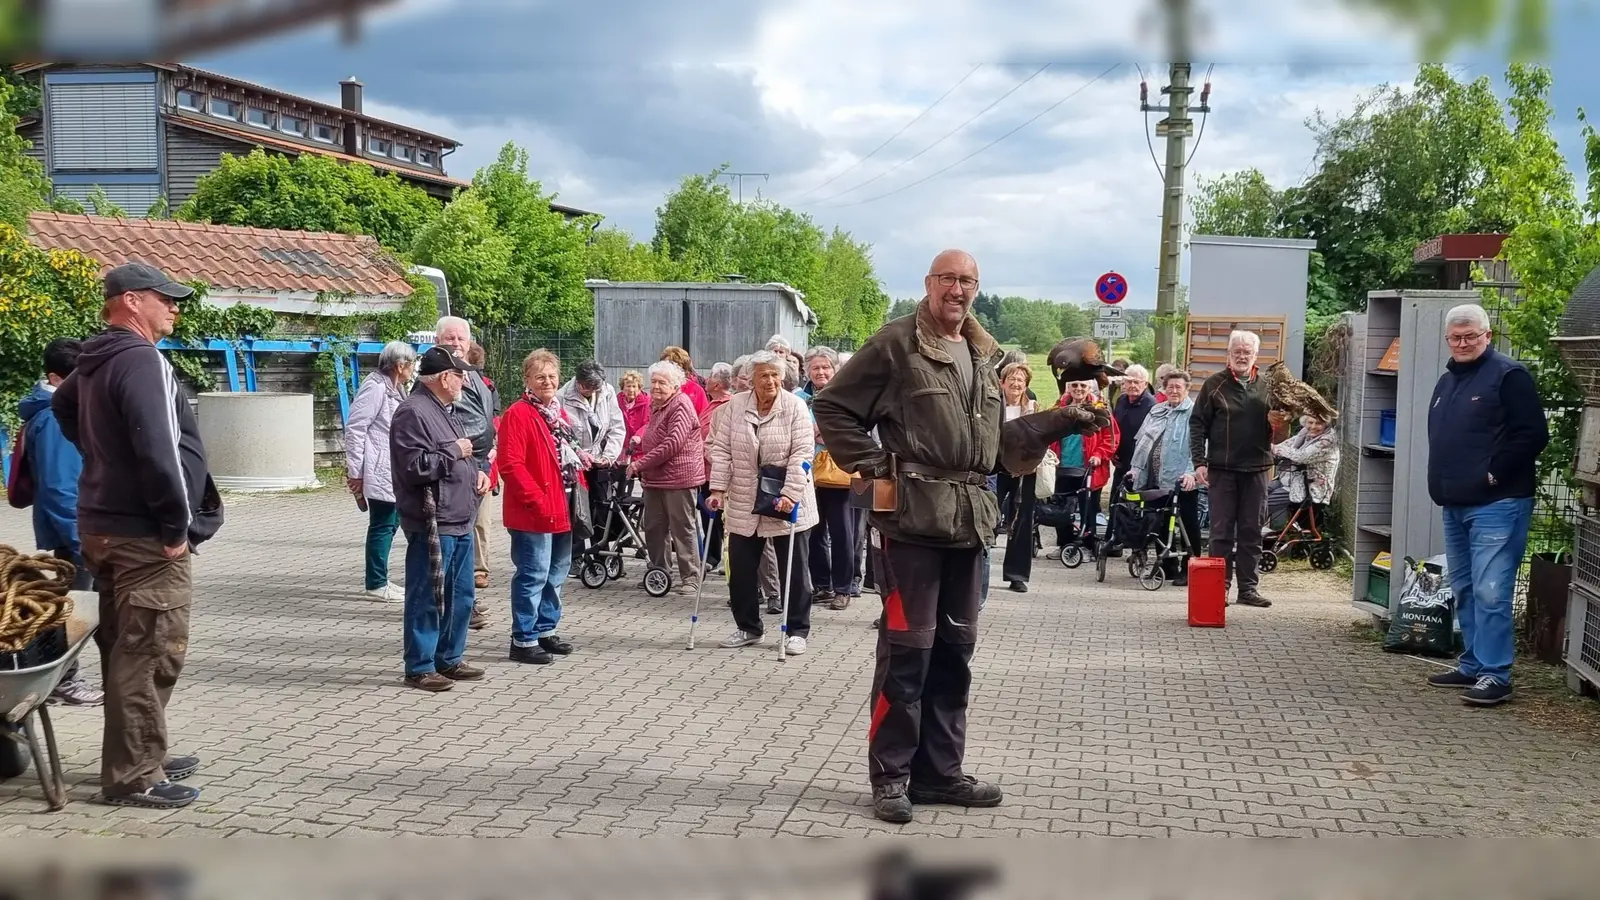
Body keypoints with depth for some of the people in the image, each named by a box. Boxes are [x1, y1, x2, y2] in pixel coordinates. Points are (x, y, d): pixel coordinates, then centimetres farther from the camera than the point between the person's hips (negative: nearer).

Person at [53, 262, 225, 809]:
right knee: (150, 655, -5)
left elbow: (62, 406, 36)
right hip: (145, 535, -10)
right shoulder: (142, 360, -18)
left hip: (104, 525, 10)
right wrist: (177, 527, -19)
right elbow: (158, 451, -27)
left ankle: (139, 759, 27)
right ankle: (133, 777, 0)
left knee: (125, 651, 17)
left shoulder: (96, 361, 14)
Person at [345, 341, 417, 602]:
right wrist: (355, 472, -17)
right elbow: (354, 428, -17)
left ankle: (379, 580, 24)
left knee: (391, 523, 15)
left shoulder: (395, 389, 16)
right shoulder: (375, 387, -14)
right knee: (382, 526, -4)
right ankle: (376, 585, 4)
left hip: (394, 473, 10)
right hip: (379, 473, -10)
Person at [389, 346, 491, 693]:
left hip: (460, 523, 10)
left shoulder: (446, 410, 17)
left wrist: (476, 470, 10)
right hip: (432, 525, -10)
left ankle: (450, 659, 28)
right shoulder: (413, 413, -15)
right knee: (427, 599, -2)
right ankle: (419, 667, 6)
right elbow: (415, 467, -24)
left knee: (460, 595, 16)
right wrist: (454, 452, -15)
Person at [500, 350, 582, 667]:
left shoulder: (561, 411, 15)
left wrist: (580, 458, 8)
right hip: (534, 511, -9)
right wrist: (537, 500, -21)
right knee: (534, 575, -6)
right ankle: (523, 640, 2)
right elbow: (511, 464, -19)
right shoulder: (517, 414, -13)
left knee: (555, 573, 17)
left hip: (562, 509, 9)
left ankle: (546, 630, 29)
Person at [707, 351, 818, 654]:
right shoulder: (735, 405, 2)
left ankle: (798, 631, 17)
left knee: (793, 570, 5)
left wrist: (790, 494, -20)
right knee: (740, 570, 8)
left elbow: (802, 453, -12)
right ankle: (747, 628, 24)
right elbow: (722, 449, 2)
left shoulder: (795, 406, -7)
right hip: (744, 505, 3)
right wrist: (718, 488, -6)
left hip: (787, 505, -3)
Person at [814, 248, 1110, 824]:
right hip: (912, 517, -7)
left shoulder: (982, 356, 18)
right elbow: (831, 408, -2)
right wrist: (871, 463, -10)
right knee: (908, 646, -5)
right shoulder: (895, 344, -5)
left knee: (954, 648, 12)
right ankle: (891, 775, 6)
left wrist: (1060, 423, 13)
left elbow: (998, 440, 23)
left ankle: (940, 771, 23)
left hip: (968, 519, 7)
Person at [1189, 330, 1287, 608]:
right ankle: (1219, 586, 7)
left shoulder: (1267, 387, 9)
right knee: (1221, 531, 1)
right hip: (1222, 469, -3)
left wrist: (1278, 424, -7)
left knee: (1252, 532, 7)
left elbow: (1278, 421, 18)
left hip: (1256, 469, 3)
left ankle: (1249, 587, 14)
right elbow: (1197, 425, -1)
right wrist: (1199, 462, -10)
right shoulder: (1215, 385, 1)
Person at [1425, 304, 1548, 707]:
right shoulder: (1447, 380, 18)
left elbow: (1533, 435, -15)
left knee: (1490, 591, -10)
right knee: (1464, 591, 13)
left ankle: (1495, 675, -6)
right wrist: (1442, 485, 14)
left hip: (1496, 504, -9)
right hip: (1455, 506, 9)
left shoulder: (1508, 375, -8)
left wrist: (1494, 474, -15)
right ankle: (1473, 666, 22)